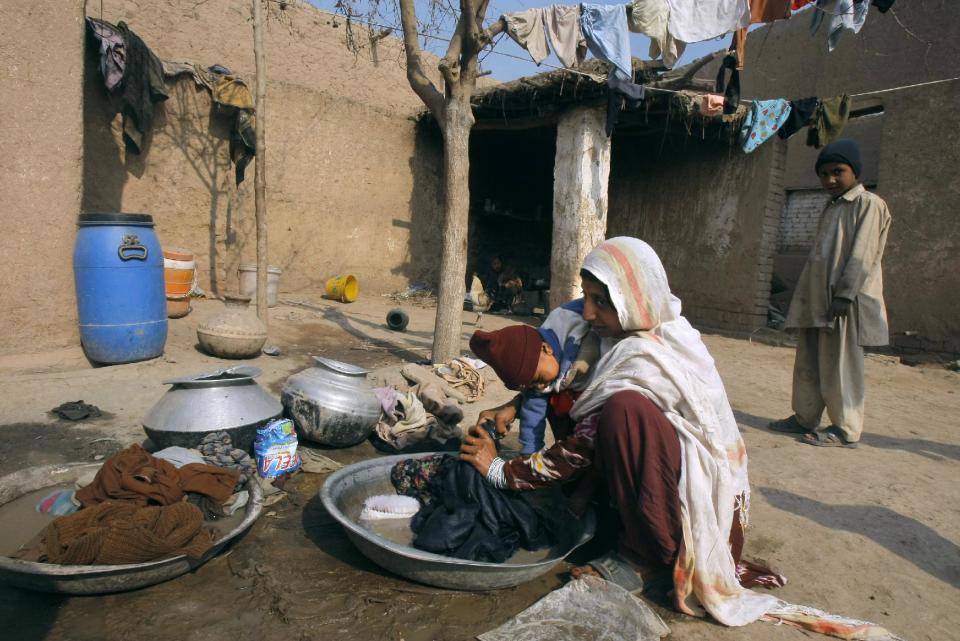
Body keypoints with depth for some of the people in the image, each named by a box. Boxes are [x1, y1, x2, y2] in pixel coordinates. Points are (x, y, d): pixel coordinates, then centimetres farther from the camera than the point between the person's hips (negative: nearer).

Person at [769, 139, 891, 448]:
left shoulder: (869, 204, -4)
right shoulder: (832, 207, 21)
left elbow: (862, 255, -14)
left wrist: (844, 294, -21)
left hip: (844, 301, -8)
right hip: (817, 299, 8)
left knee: (839, 366, -4)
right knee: (808, 363, 11)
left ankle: (846, 430, 5)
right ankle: (805, 417, 20)